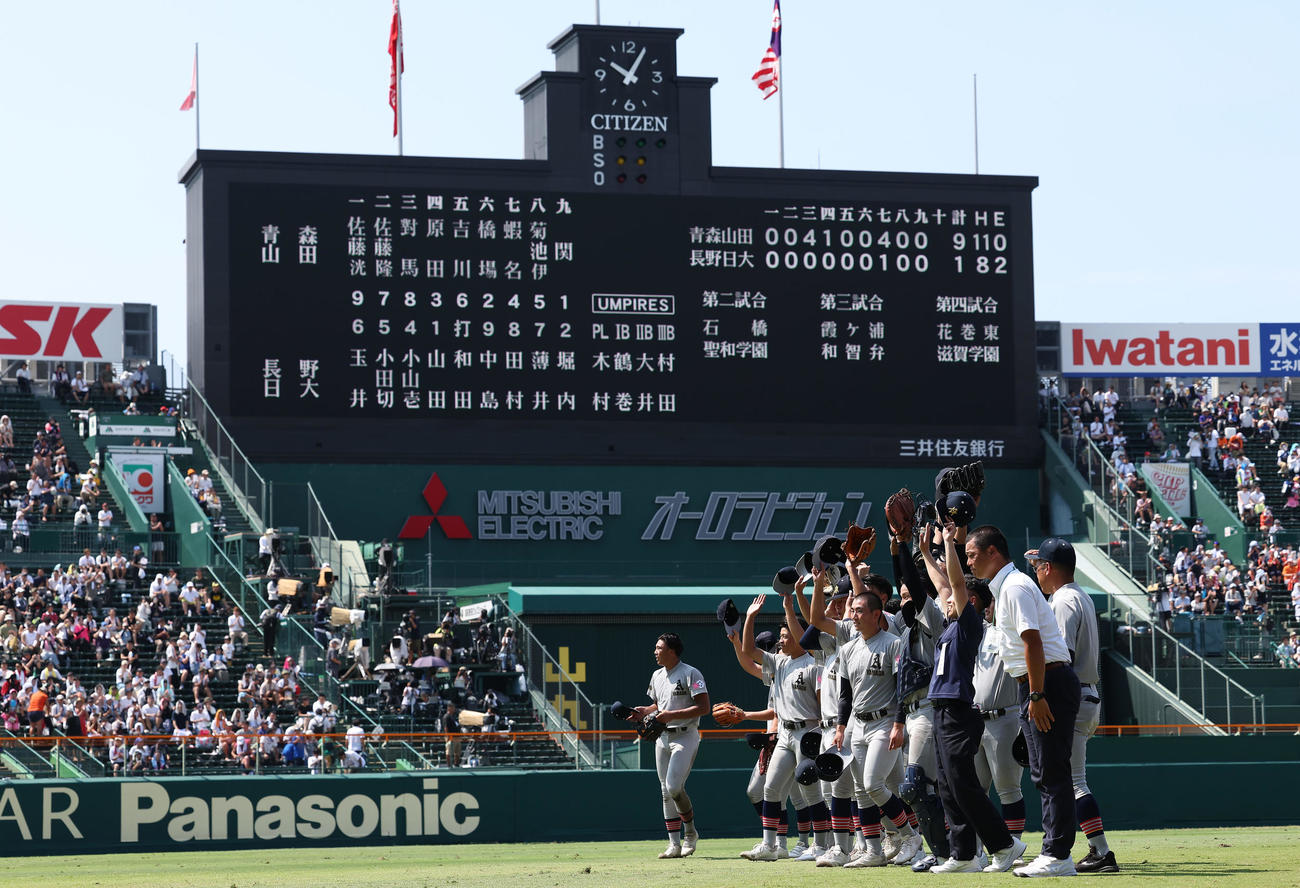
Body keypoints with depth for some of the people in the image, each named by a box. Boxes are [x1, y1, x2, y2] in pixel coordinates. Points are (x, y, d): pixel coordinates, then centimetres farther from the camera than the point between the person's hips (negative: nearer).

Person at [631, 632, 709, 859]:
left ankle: (690, 832, 5)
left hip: (685, 737, -8)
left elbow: (703, 707, -17)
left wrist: (672, 715, -23)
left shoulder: (690, 674, -11)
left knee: (674, 787, -17)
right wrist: (645, 711, 5)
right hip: (662, 737, 8)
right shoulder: (657, 676, 14)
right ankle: (674, 843, 7)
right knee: (666, 792, 5)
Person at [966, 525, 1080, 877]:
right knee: (1043, 774, 12)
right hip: (1035, 687, 11)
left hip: (1048, 683, -11)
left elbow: (1033, 642, -21)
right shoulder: (1004, 588, 20)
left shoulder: (1015, 587, -12)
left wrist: (1037, 696, -24)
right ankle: (1054, 853, 15)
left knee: (1052, 772, -10)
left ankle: (1058, 855, -11)